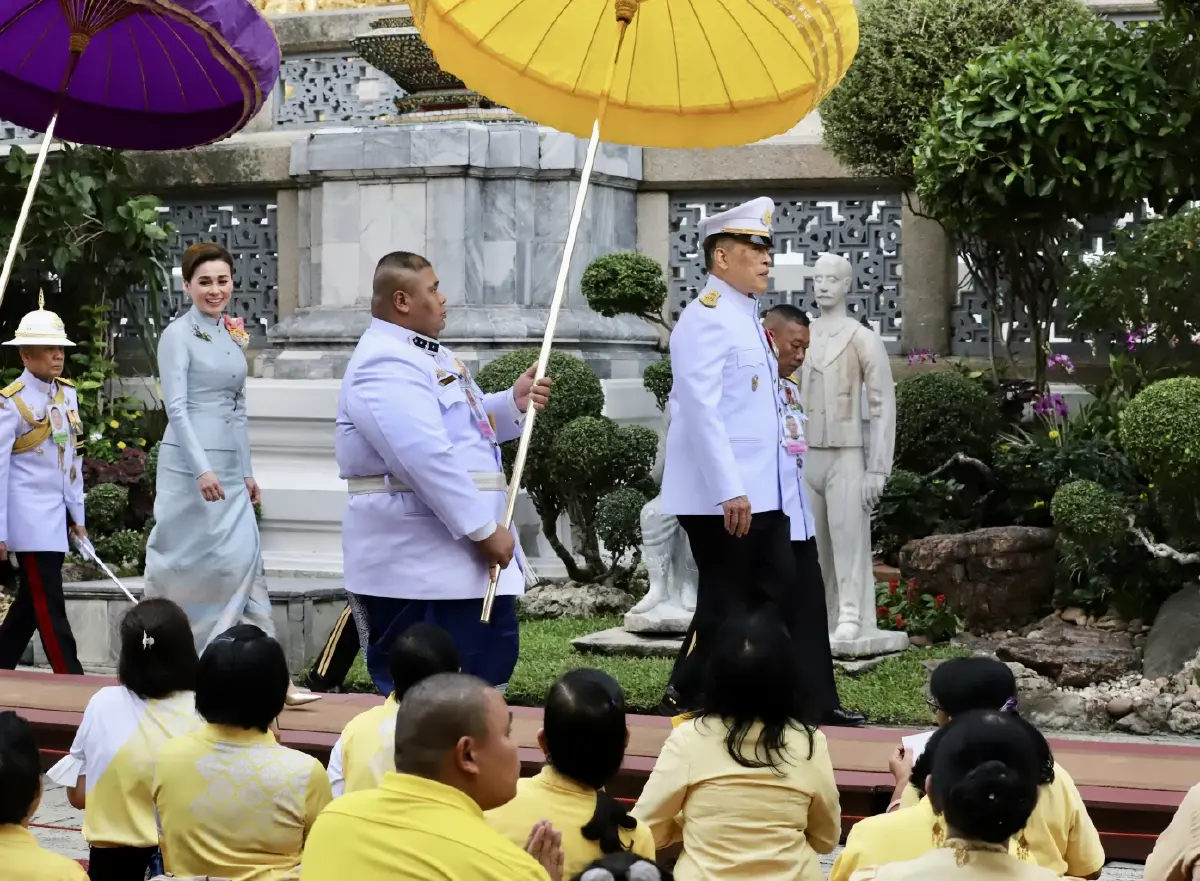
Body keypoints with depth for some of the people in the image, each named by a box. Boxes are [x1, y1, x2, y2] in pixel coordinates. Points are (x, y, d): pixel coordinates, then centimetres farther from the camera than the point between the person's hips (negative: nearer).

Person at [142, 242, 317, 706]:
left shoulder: (232, 335, 14)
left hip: (230, 467, 6)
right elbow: (176, 407, -14)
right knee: (184, 560, -1)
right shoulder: (178, 335, -7)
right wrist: (203, 469, -23)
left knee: (244, 560, 0)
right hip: (192, 463, -6)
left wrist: (247, 472, 18)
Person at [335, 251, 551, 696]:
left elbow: (464, 426, 27)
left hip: (462, 554, 11)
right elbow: (428, 459, -27)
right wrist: (484, 529, -25)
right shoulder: (386, 364, -19)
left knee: (489, 667, 15)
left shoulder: (429, 354, 16)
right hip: (414, 562, -11)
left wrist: (514, 404, 7)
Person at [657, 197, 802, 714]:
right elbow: (702, 410, -21)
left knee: (780, 599, 10)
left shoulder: (747, 318, 17)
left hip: (762, 494, 9)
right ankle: (683, 707, 8)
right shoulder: (707, 318, -13)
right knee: (724, 609, -3)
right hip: (722, 498, -9)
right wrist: (730, 491, -25)